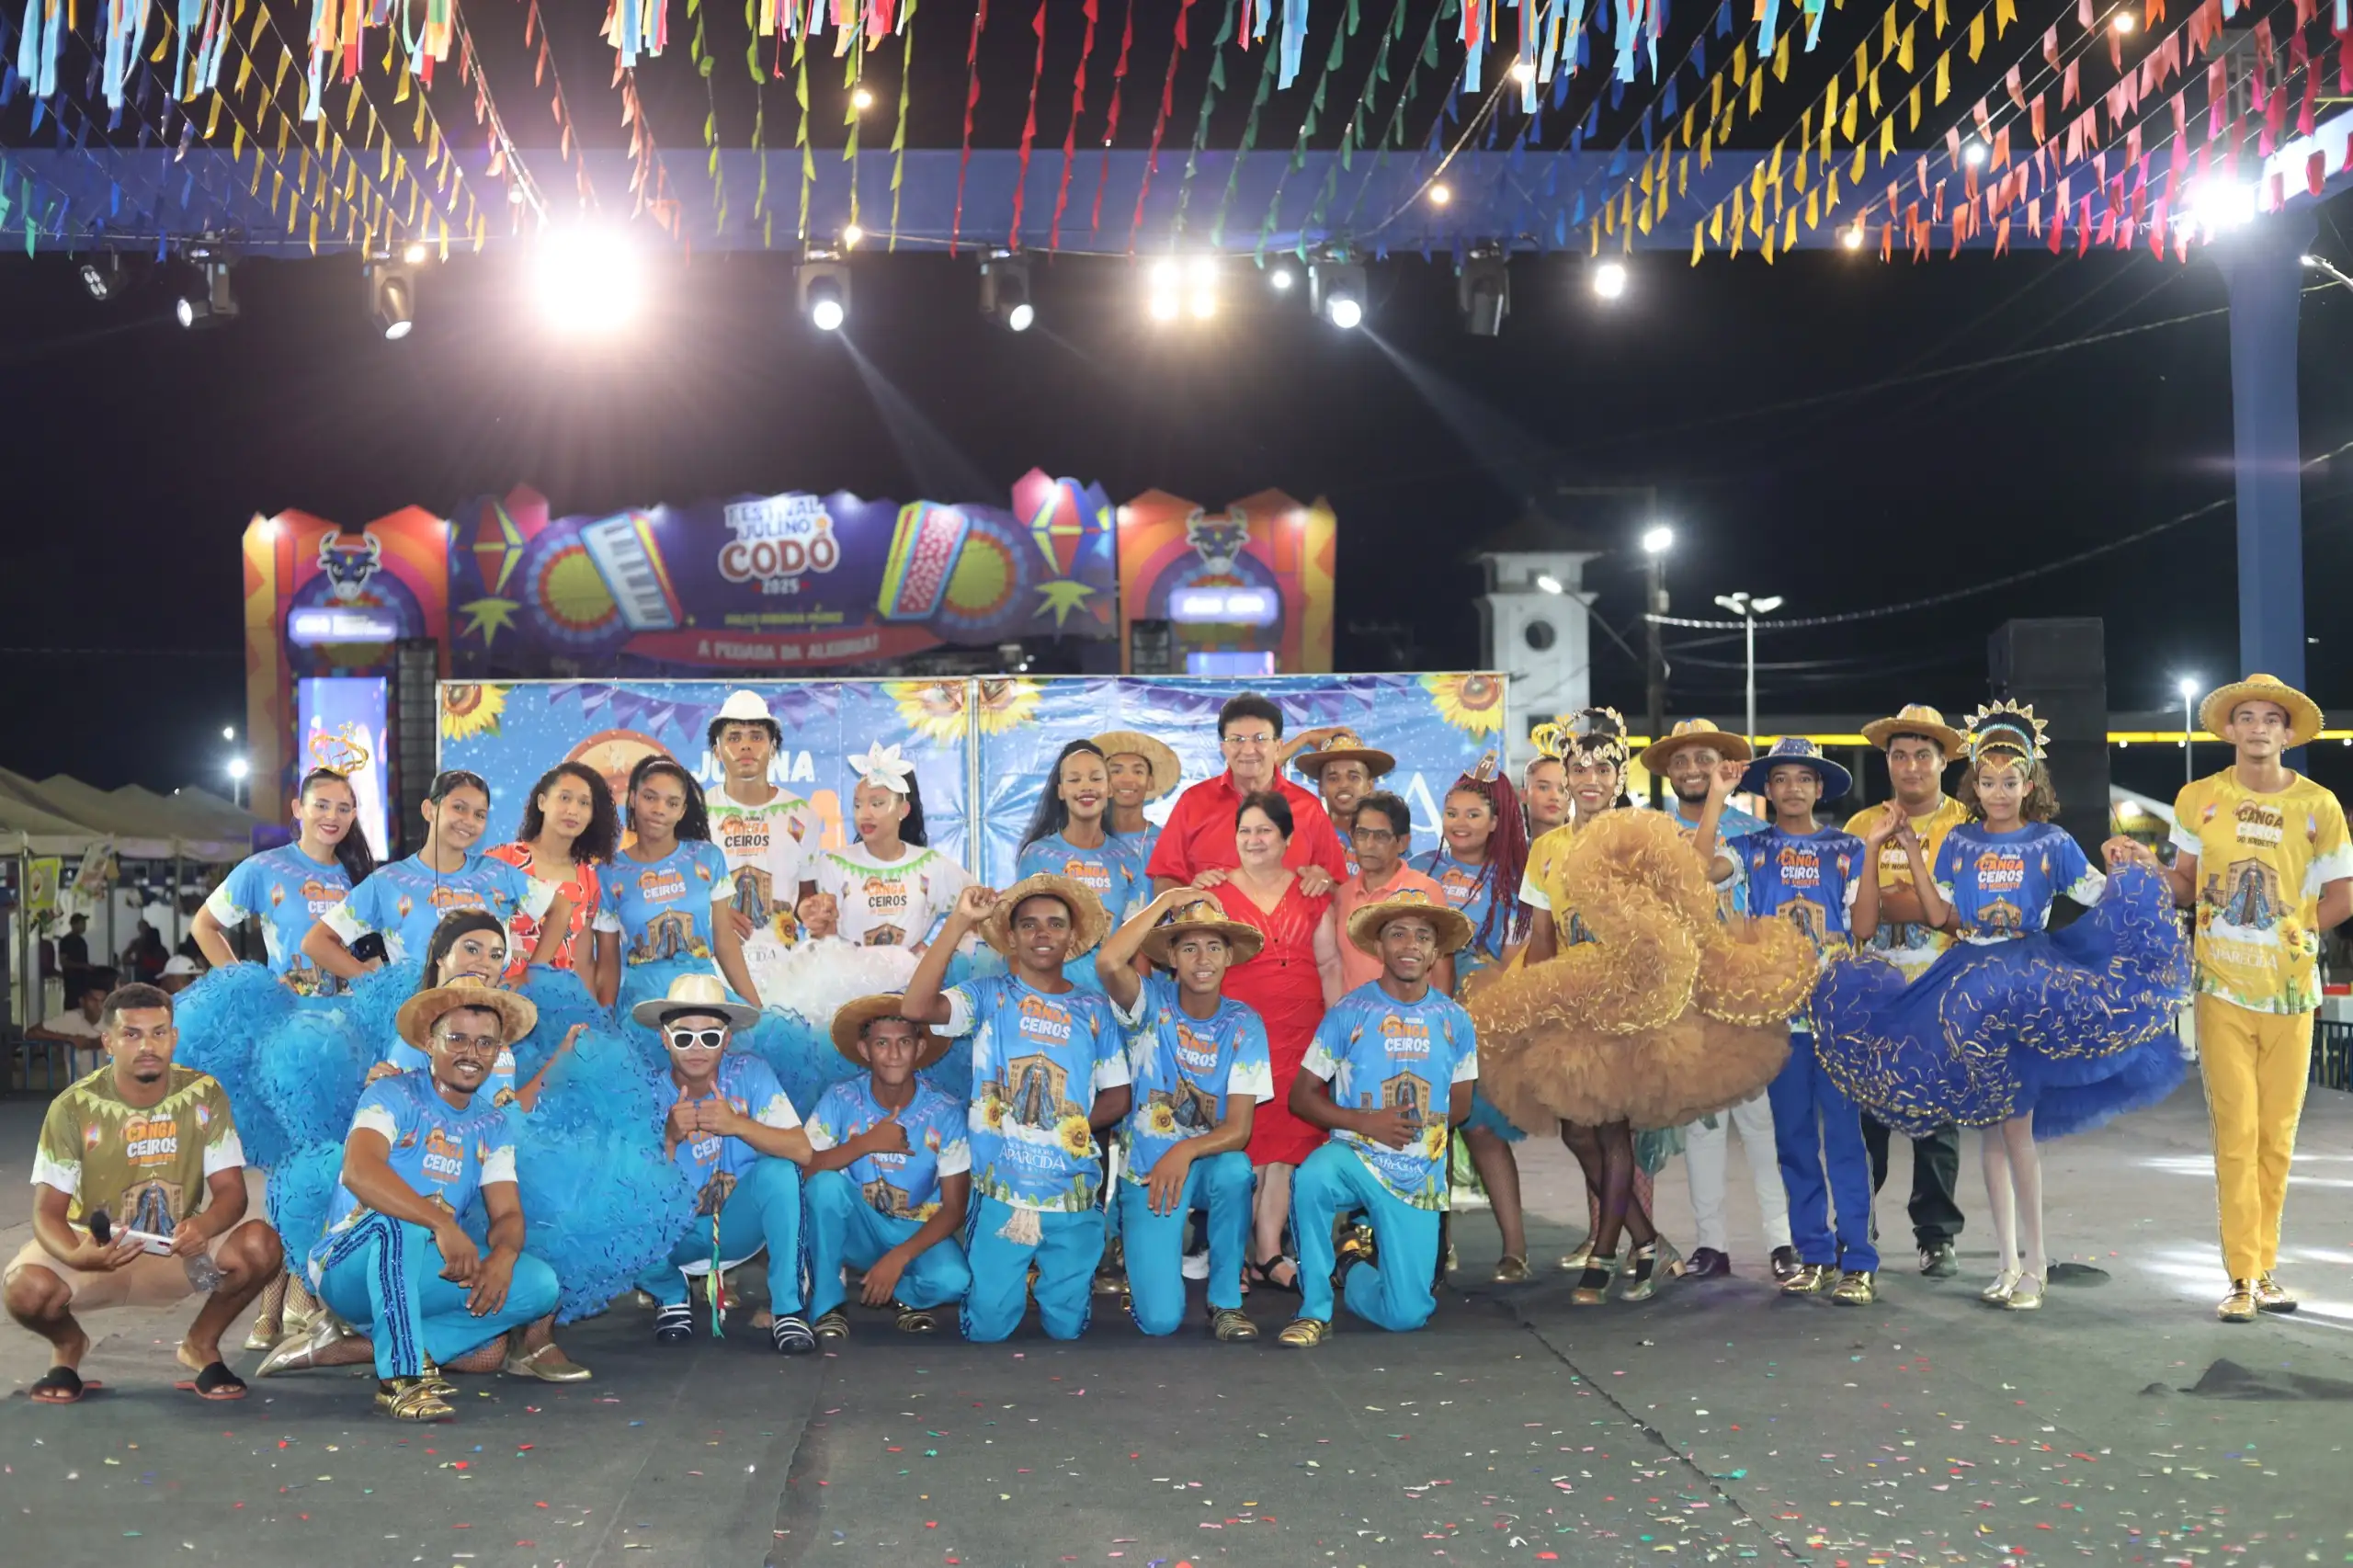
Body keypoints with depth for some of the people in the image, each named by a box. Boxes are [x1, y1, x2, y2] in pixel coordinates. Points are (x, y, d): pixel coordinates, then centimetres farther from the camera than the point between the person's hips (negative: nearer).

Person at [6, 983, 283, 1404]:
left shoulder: (203, 1096, -11)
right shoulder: (75, 1107, -16)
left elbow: (230, 1191, -12)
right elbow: (49, 1212, -16)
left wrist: (203, 1226, -37)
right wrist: (77, 1256, -39)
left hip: (179, 1252, 1)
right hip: (98, 1250, -1)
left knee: (260, 1246, -27)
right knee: (27, 1289, -32)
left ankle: (201, 1345, 4)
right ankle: (68, 1344, 8)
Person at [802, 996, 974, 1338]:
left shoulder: (945, 1114, -14)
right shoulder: (841, 1100, -13)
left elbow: (954, 1208, -14)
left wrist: (898, 1257, -25)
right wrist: (866, 1143, -32)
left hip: (916, 1233, -1)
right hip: (857, 1230, 1)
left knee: (953, 1279, -33)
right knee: (825, 1184, -31)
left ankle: (900, 1295, 4)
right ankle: (827, 1304, -13)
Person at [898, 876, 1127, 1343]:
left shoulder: (1093, 1010, 7)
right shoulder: (990, 995, 0)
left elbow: (1116, 1098, 10)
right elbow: (916, 1007, -18)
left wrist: (1065, 1130, -7)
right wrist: (959, 921, -22)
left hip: (1074, 1194, 2)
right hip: (1000, 1192, -2)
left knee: (1066, 1327, 7)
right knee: (987, 1328, 2)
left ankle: (1054, 1271, 38)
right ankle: (1017, 1271, 32)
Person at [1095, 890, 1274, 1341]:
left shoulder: (1244, 1026, -5)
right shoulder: (1151, 1003, -8)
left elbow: (1238, 1129, -12)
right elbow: (1108, 962, -32)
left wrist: (1185, 1151, -31)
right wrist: (1168, 900, -22)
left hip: (1207, 1161, 2)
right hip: (1145, 1168, -2)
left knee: (1235, 1169, -37)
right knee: (1160, 1320, -17)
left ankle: (1225, 1301, -12)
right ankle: (1145, 1264, 21)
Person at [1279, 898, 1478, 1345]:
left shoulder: (1455, 1021, 3)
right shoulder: (1349, 1013, -5)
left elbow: (1461, 1104, 13)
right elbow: (1301, 1097, -3)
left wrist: (1422, 1123, -6)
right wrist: (1365, 1122, -17)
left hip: (1418, 1177, 2)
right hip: (1354, 1156, -2)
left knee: (1406, 1315, -5)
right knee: (1312, 1177, -39)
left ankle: (1357, 1263, 31)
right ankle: (1314, 1310, -20)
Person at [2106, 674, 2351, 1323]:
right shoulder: (2200, 799, 2)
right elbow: (2187, 887, 8)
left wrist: (2286, 934, -3)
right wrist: (2147, 867, -10)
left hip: (2290, 991, 1)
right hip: (2223, 989, 0)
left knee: (2278, 1136, 5)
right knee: (2236, 1135, -3)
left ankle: (2265, 1266, 16)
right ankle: (2243, 1279, -1)